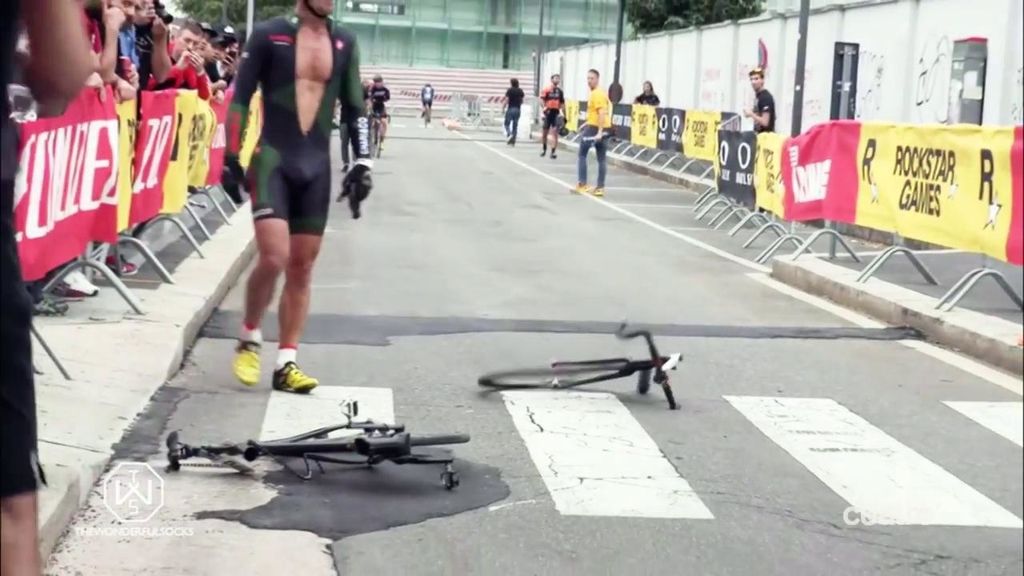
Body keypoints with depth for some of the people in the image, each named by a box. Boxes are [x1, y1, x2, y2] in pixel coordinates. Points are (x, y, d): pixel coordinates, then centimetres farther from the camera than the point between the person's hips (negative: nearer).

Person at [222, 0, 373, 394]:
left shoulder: (344, 43, 8)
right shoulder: (269, 34, -4)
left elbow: (355, 108, 13)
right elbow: (239, 99, -3)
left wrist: (362, 162, 5)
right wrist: (231, 158, -7)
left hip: (316, 165, 4)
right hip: (273, 159, -4)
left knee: (302, 267, 5)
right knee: (274, 258, -16)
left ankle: (286, 363, 12)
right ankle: (249, 338, 9)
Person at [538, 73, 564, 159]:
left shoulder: (560, 91, 8)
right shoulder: (546, 89, -3)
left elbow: (562, 104, 13)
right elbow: (542, 100, -9)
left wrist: (564, 116, 12)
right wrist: (545, 107, -25)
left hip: (556, 113, 2)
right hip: (548, 112, -2)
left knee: (555, 132, -8)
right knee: (544, 132, 11)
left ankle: (553, 152, -9)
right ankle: (544, 149, 32)